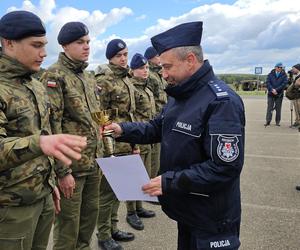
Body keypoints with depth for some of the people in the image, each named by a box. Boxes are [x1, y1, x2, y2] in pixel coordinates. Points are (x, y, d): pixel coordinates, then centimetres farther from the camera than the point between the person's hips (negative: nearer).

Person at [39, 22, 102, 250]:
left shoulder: (89, 77, 13)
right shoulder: (54, 77, -12)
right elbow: (51, 127, -18)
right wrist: (63, 171, -19)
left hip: (93, 165, 8)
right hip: (71, 166, -7)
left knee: (90, 216, 18)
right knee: (68, 224, 6)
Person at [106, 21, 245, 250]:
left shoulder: (222, 102, -24)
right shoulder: (180, 95, 6)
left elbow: (225, 168, -28)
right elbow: (158, 128, 12)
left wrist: (170, 182, -25)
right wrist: (123, 130, -4)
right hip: (185, 207, 8)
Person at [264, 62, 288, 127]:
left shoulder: (284, 75, 3)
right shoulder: (270, 74, 5)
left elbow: (284, 83, -7)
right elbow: (268, 82, -3)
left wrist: (276, 90, -16)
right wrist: (272, 89, -17)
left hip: (279, 94, 0)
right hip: (271, 94, 0)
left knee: (278, 108, 5)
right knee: (269, 108, -2)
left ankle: (278, 121, 12)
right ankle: (268, 121, -1)